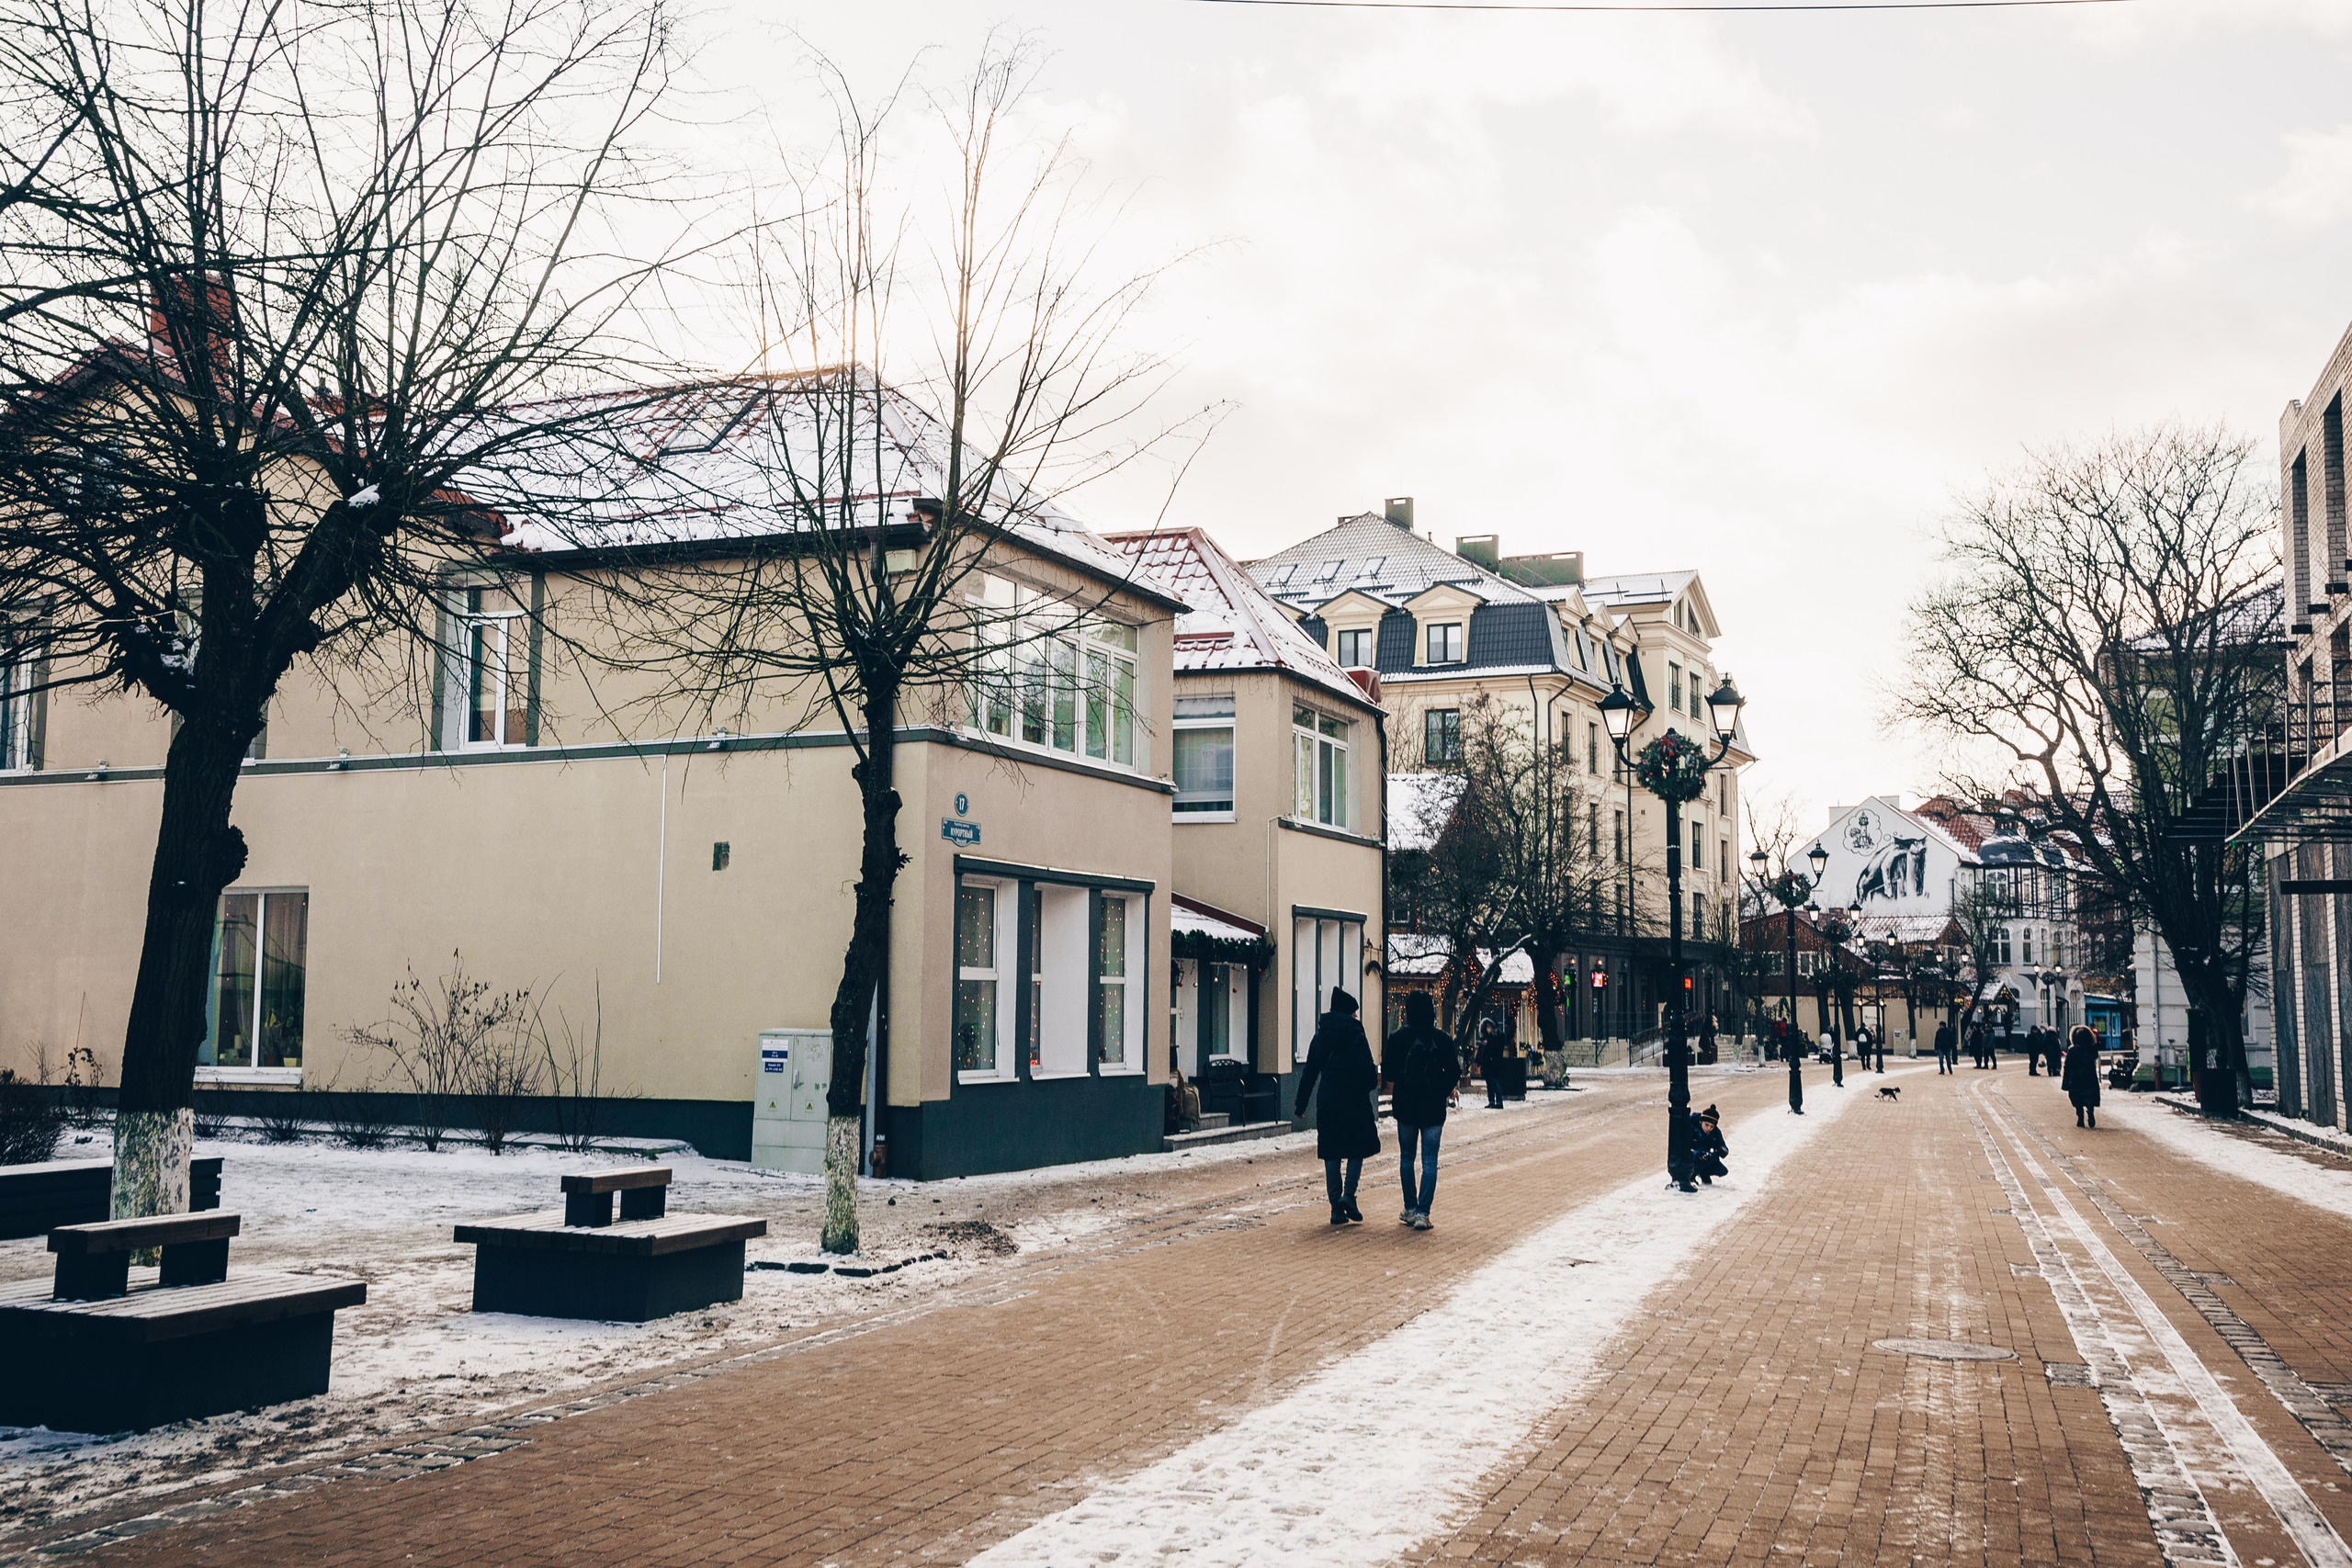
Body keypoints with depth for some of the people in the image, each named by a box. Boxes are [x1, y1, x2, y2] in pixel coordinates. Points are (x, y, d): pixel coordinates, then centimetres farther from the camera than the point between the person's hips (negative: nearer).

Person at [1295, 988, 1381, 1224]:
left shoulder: (1320, 1038, 6)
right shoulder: (1356, 1036, -6)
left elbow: (1309, 1073, 8)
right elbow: (1367, 1071, -12)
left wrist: (1301, 1105, 13)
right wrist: (1374, 1083, 10)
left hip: (1327, 1102, 3)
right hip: (1354, 1101, -3)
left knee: (1331, 1154, 8)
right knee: (1357, 1148, 12)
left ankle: (1336, 1208, 6)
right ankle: (1348, 1194, -6)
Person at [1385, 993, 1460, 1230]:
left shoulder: (1397, 1038, -5)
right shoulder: (1442, 1039, -4)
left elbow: (1389, 1075, -3)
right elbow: (1454, 1073, -2)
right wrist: (1446, 1091, 16)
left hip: (1406, 1105, 0)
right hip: (1434, 1107, 0)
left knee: (1407, 1157, 15)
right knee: (1429, 1161, 1)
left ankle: (1410, 1209, 17)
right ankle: (1422, 1213, -7)